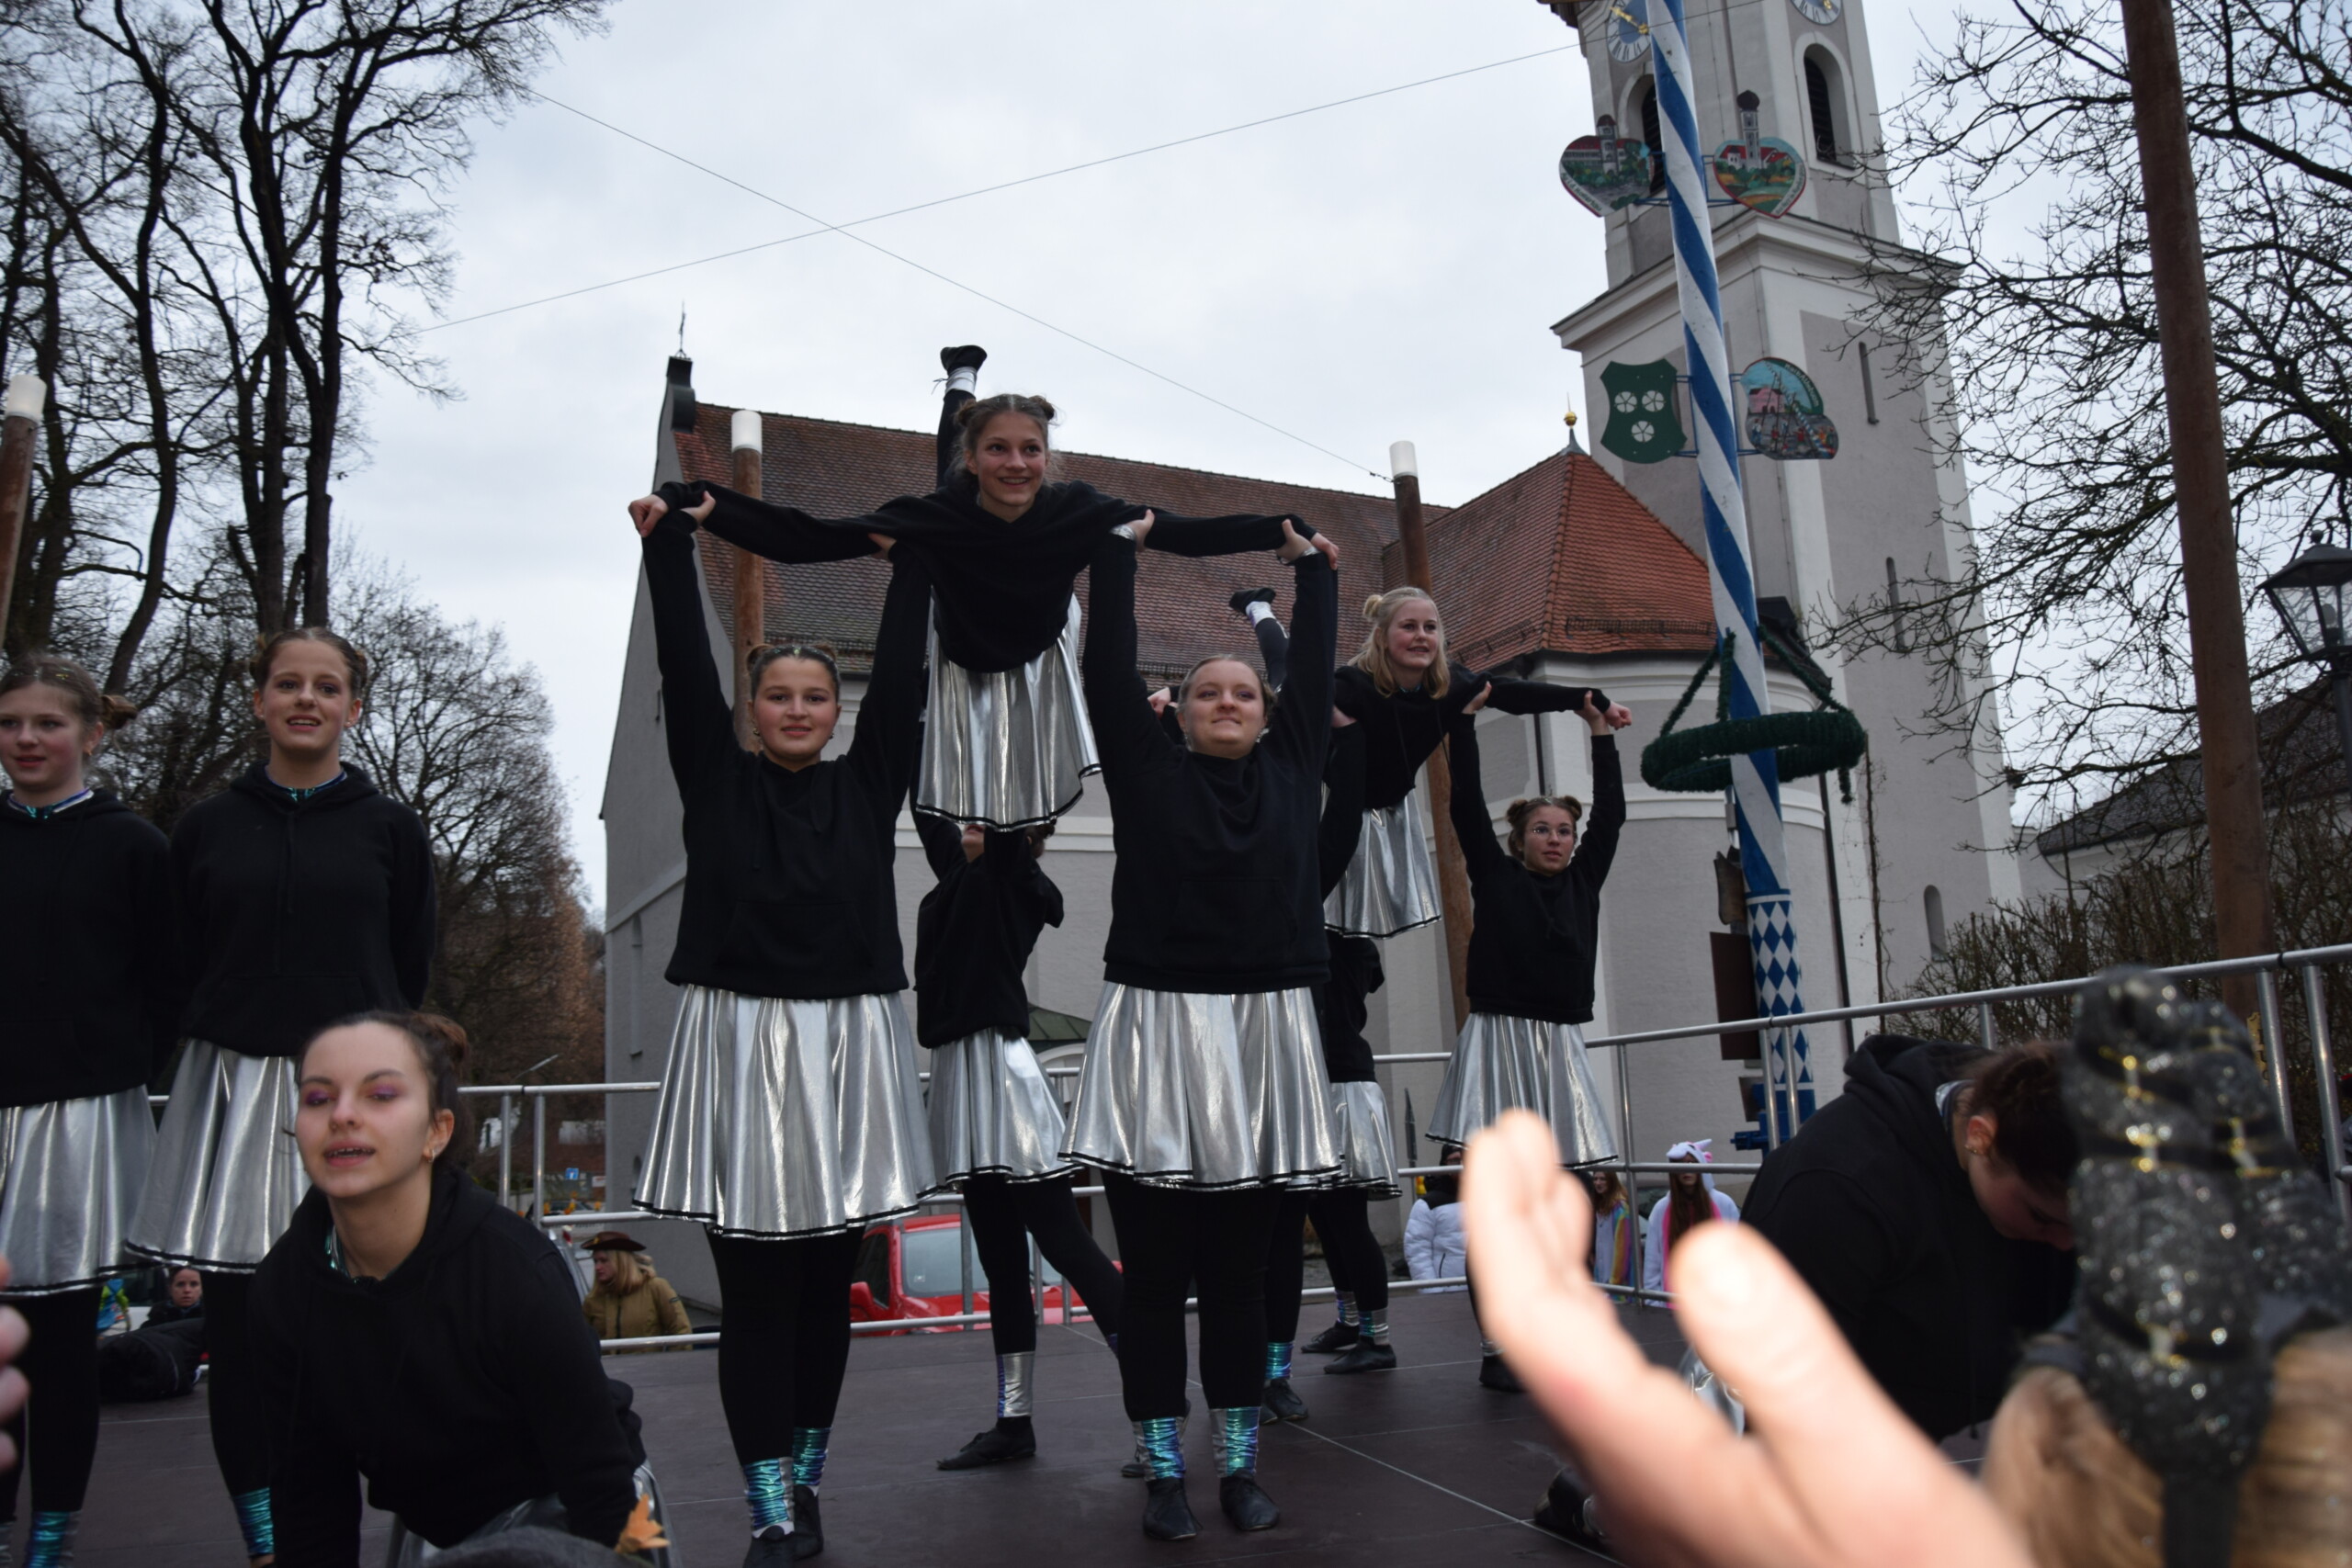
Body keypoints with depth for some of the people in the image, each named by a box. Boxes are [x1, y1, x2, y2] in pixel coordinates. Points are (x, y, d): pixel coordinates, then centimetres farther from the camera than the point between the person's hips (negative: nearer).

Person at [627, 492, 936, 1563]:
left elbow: (902, 671, 5)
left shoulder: (868, 783, 9)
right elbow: (683, 666, 1)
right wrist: (668, 540, -1)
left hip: (848, 1043, 2)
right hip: (740, 1040, -2)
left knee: (828, 1284, 10)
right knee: (755, 1292, 0)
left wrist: (912, 558, 4)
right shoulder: (716, 781, 6)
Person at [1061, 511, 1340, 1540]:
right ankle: (1165, 1474, 17)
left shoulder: (1291, 769, 10)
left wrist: (1310, 564, 21)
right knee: (1155, 1273, 4)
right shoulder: (1149, 769, 4)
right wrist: (1120, 549, 9)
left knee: (1240, 1272, 11)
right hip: (1158, 1031, -2)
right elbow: (1107, 672, 2)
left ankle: (1240, 1465, 22)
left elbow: (1315, 670, 15)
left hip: (1263, 1038, 2)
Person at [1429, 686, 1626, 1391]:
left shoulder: (1582, 882, 14)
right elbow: (1467, 806, 1)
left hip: (1559, 1048, 4)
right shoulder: (1496, 877, 5)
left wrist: (1601, 734, 20)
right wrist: (1465, 718, 2)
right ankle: (1497, 1351, -3)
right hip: (1500, 1042, -4)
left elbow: (1610, 813, 17)